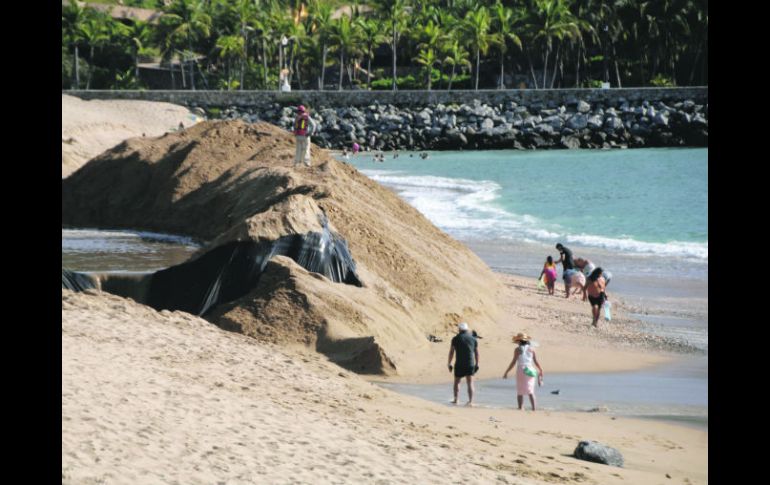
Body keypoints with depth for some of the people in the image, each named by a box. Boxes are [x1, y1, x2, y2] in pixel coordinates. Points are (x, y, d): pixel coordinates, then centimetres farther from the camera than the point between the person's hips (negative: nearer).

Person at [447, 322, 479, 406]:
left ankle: (455, 400, 19)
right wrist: (476, 364, 17)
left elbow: (451, 352, -1)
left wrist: (449, 364, 5)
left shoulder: (456, 339, -1)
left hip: (459, 364, -1)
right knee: (470, 383, 0)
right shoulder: (473, 339, 7)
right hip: (470, 364, 1)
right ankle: (470, 401, -12)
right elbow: (476, 353, 10)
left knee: (457, 381, 17)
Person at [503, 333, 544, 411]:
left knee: (520, 391, 5)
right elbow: (536, 361, 7)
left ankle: (520, 407, -2)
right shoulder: (531, 349, 6)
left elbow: (513, 362, -8)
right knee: (531, 391, 8)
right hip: (530, 370, 3)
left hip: (521, 370, -3)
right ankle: (533, 408, -1)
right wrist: (541, 370, 22)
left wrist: (506, 372, -3)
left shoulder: (518, 350, -4)